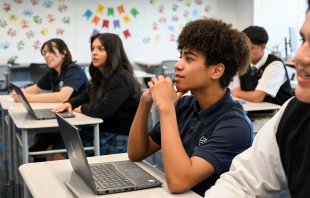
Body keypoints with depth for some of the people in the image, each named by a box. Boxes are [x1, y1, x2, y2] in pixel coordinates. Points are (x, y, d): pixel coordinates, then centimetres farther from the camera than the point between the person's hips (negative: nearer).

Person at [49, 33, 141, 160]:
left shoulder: (121, 79, -20)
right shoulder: (100, 75, 10)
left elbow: (102, 111, -27)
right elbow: (85, 96, 22)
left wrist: (83, 108, -6)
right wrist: (69, 103, 0)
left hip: (118, 139, -9)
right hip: (100, 130, 9)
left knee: (60, 150, -13)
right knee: (53, 146, 2)